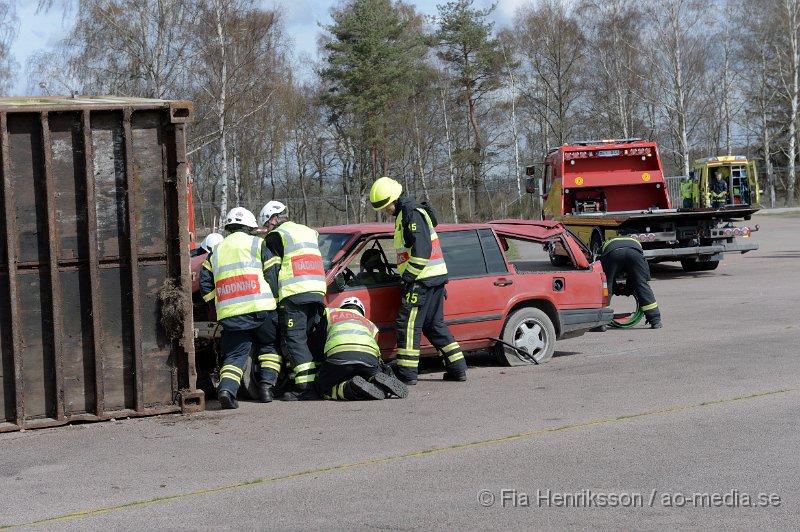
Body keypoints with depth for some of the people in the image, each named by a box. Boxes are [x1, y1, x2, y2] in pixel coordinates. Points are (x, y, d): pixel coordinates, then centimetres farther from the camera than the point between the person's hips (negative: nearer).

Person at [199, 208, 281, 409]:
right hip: (261, 309, -2)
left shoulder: (215, 252, 20)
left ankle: (227, 387, -17)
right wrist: (273, 304, 11)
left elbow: (205, 286, 15)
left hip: (230, 315, 3)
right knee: (270, 346, 17)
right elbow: (273, 276, 2)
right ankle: (267, 384, 3)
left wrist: (220, 306, 22)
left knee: (234, 354, 6)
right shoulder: (257, 244, 8)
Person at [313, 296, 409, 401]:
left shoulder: (329, 313, 33)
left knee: (324, 388, 17)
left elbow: (316, 345, 27)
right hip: (369, 358, 3)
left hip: (339, 357, -3)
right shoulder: (371, 325, 39)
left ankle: (352, 388, -13)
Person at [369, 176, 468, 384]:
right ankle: (457, 368, 14)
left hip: (422, 280, -11)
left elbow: (422, 250, -21)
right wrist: (404, 273, 21)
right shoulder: (405, 215, 21)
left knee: (408, 324, -7)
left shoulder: (412, 214, -12)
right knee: (434, 325, 14)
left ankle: (406, 373, -6)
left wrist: (408, 276, -19)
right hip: (435, 278, 11)